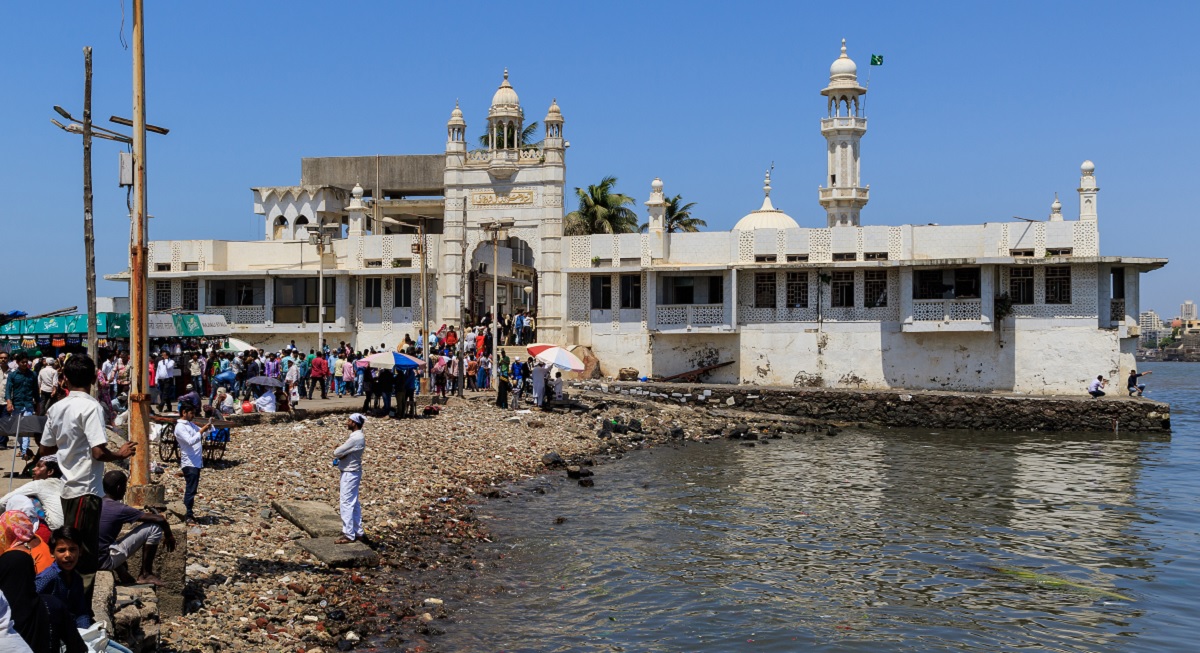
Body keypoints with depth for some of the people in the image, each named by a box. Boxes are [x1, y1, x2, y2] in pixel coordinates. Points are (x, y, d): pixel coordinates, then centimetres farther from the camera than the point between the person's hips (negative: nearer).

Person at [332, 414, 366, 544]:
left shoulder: (356, 438, -23)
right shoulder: (356, 436, 10)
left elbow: (337, 452, -21)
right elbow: (339, 452, 13)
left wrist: (337, 453, 0)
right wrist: (339, 456, -8)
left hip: (350, 474, -10)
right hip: (351, 473, 10)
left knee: (347, 503, -5)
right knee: (354, 504, 15)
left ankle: (349, 535, 1)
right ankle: (358, 532, 22)